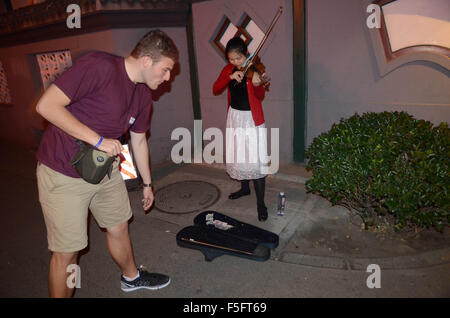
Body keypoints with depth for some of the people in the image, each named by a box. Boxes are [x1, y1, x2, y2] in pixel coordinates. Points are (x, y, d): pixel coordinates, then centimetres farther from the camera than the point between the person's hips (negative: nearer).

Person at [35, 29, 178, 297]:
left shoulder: (143, 95, 3)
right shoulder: (99, 66, -23)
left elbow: (139, 140, 13)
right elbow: (46, 106, -24)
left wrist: (147, 183, 19)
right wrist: (98, 139, -26)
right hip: (63, 174, -7)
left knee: (119, 228, 20)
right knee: (67, 251, 3)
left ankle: (131, 277, 44)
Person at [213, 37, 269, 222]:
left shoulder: (254, 69, -9)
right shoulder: (228, 69, 6)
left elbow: (260, 96, -21)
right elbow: (215, 90, -7)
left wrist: (257, 85, -42)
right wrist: (230, 77, -21)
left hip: (252, 119, -5)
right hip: (234, 118, 6)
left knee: (255, 161, -7)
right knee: (237, 157, 16)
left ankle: (261, 203, 3)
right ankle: (245, 188, 38)